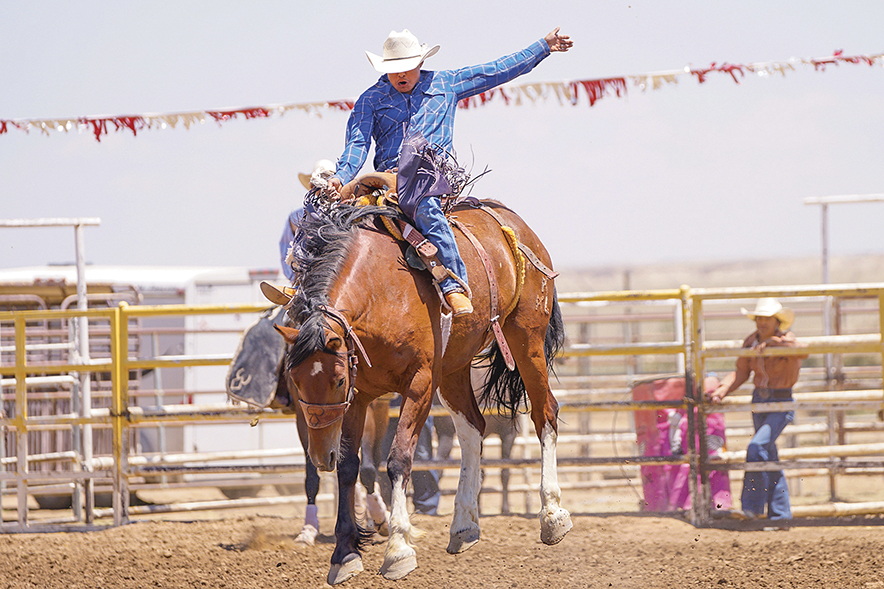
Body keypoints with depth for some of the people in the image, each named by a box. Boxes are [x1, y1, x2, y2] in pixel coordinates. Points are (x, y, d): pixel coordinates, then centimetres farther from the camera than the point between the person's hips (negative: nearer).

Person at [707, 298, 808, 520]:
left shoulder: (785, 340, -15)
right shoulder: (751, 341, 3)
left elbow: (802, 352, -37)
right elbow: (741, 372, 2)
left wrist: (771, 342, -39)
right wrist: (721, 391, -12)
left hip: (781, 404, -7)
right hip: (759, 402, 7)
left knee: (757, 447, -23)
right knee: (769, 460, 11)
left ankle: (752, 507, -17)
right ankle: (780, 515, 20)